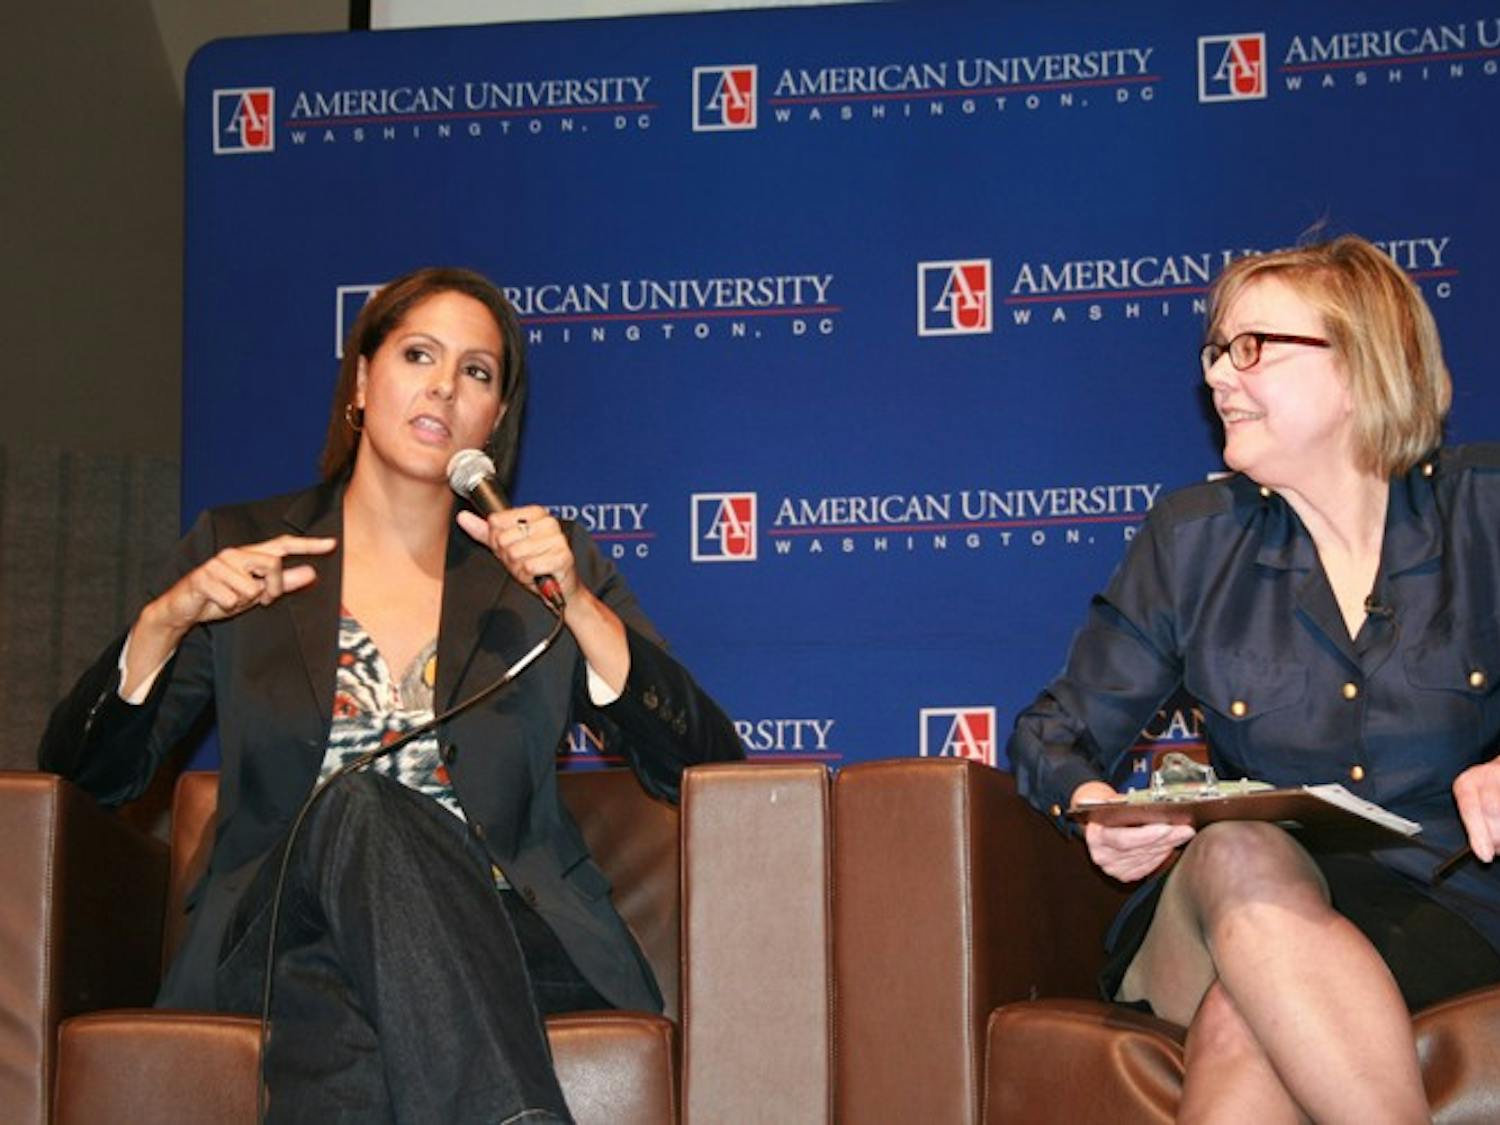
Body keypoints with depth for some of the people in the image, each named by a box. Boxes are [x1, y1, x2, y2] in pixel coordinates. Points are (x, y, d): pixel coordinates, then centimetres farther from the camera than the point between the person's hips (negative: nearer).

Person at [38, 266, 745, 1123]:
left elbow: (708, 770, 5)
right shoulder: (238, 547, 15)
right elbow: (85, 775, 11)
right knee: (364, 808, -35)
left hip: (497, 945, -1)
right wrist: (166, 620, -6)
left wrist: (578, 607, -7)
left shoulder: (549, 560, 16)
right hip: (277, 945, 1)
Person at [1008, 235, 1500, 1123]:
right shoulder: (1193, 539, 9)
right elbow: (1059, 731, 12)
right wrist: (1093, 808, -12)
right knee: (1238, 852, -35)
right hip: (1228, 913, 3)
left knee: (1246, 1025, -36)